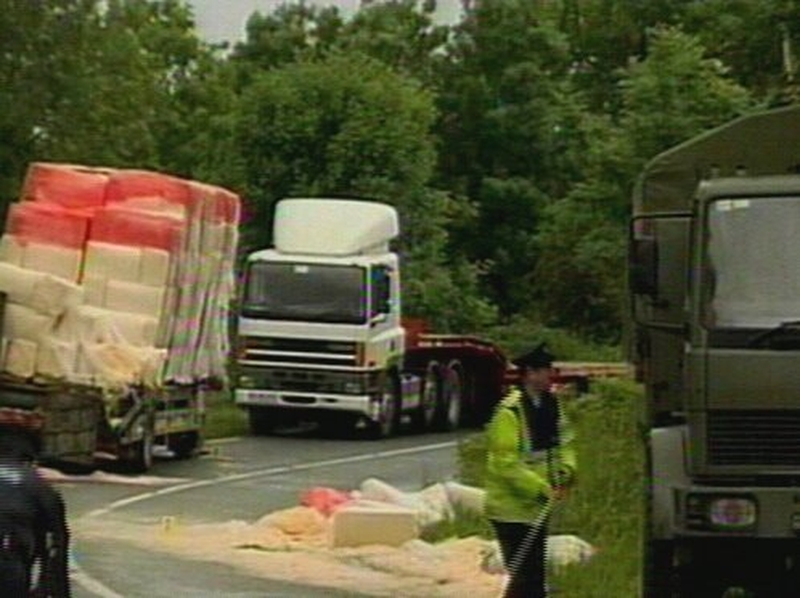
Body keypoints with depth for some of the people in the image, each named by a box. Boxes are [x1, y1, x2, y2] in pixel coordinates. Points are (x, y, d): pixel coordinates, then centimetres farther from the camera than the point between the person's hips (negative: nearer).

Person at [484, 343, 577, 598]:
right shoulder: (510, 412, -22)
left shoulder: (550, 403, 4)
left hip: (538, 507, 9)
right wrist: (542, 488, -24)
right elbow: (506, 465, -24)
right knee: (522, 576, -9)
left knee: (536, 576, 17)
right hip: (512, 508, -9)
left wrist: (566, 470, -2)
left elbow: (565, 441, 17)